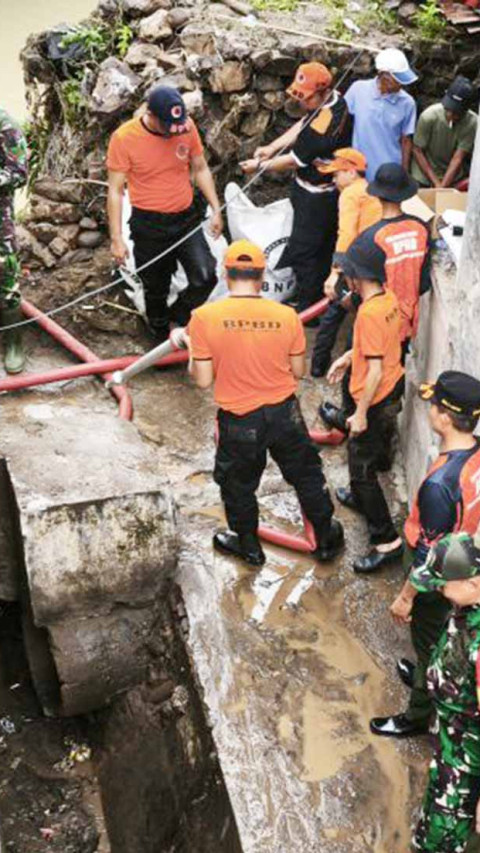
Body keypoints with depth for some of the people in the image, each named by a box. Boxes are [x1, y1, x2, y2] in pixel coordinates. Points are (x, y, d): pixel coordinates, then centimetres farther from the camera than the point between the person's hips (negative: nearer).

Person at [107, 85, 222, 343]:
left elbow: (200, 169, 8)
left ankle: (177, 315, 20)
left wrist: (216, 209, 4)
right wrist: (117, 238, -14)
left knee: (205, 277, -10)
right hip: (149, 225, -2)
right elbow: (115, 190, -12)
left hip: (186, 218, 3)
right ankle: (161, 336, 36)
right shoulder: (124, 138, -16)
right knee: (156, 289, 11)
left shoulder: (187, 127, -6)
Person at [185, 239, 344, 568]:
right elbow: (298, 371, -1)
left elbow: (203, 379, -13)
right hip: (284, 414, 2)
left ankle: (249, 546, 43)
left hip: (239, 421, -1)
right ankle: (327, 539, 41)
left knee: (238, 484, 24)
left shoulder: (204, 317, -17)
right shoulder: (286, 316, -11)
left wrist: (194, 356, 7)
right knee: (306, 475, 24)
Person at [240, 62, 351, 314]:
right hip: (332, 189, 10)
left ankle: (307, 310, 13)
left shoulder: (321, 127, -33)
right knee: (324, 247, 22)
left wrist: (260, 165, -6)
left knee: (303, 251, 2)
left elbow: (294, 161, -20)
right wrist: (271, 148, 3)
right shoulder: (337, 100, -4)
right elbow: (301, 126, 8)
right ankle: (321, 298, 38)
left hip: (316, 199, -10)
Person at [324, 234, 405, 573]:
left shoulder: (370, 313, -29)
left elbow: (375, 369, -28)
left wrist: (360, 413, -21)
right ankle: (361, 498, 54)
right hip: (393, 391, 9)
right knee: (371, 456, 30)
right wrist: (349, 357, 18)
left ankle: (387, 540, 4)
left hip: (375, 401, -9)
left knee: (362, 468, 0)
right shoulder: (389, 296, -1)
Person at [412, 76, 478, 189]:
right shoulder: (429, 116, -22)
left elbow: (458, 158, -20)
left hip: (453, 177, 1)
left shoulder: (472, 123, -21)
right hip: (425, 177, -1)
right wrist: (436, 183, -18)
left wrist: (443, 187, -28)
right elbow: (418, 151, -15)